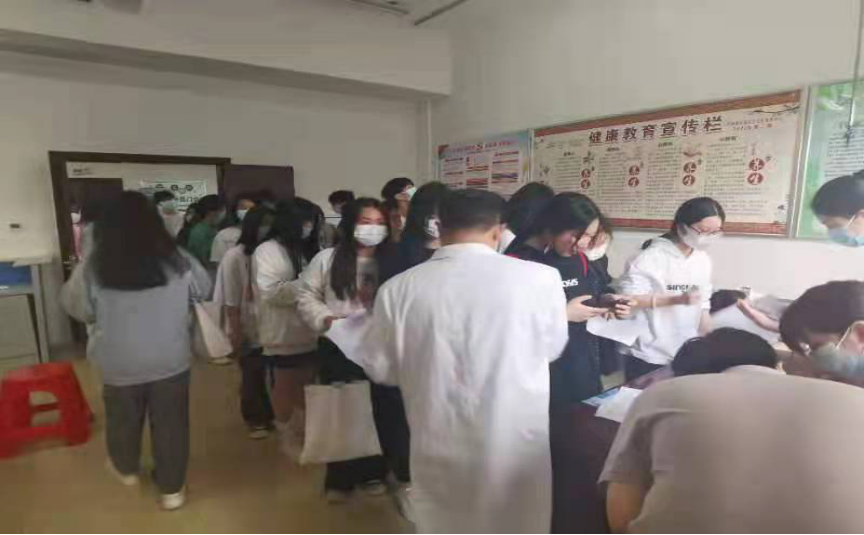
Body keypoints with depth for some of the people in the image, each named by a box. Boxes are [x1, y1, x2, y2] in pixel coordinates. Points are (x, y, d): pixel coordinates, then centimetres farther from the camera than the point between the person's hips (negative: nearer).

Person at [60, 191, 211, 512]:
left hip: (120, 364, 1)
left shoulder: (93, 267, -13)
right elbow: (203, 290, 6)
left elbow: (80, 312, 1)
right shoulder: (178, 260, -11)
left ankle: (127, 470, 50)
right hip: (171, 361, 0)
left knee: (123, 421, 25)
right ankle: (172, 489, 26)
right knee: (170, 424, 13)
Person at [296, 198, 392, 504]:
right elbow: (306, 297, 0)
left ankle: (372, 474, 35)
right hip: (337, 347, 0)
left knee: (375, 411, 12)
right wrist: (326, 319, -14)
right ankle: (340, 479, 32)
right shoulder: (328, 258, -2)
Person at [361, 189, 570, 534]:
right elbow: (552, 348, 2)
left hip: (439, 450, 1)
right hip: (517, 445, 0)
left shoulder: (399, 288, -13)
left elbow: (380, 369, 0)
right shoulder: (540, 278, -16)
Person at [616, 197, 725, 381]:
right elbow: (627, 297, -20)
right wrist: (676, 299, -25)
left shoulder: (703, 259, 5)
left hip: (687, 356, 6)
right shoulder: (651, 257, -15)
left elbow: (703, 304, 11)